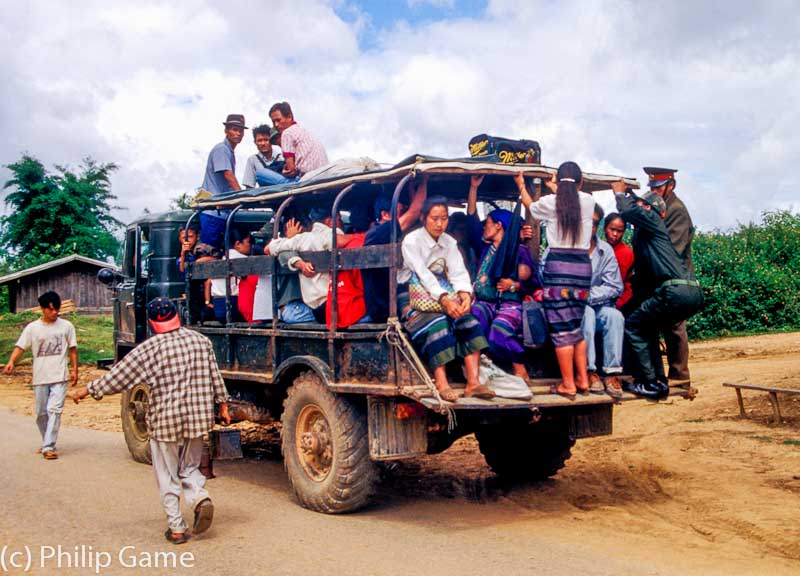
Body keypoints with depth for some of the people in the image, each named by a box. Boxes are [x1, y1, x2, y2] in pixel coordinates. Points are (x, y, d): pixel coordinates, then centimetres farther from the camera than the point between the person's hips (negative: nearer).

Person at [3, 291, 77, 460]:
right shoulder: (32, 328, 1)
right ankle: (47, 442, 31)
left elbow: (72, 349, 9)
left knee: (54, 410, -13)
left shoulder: (66, 326, 2)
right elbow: (20, 347, -4)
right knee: (41, 413, 12)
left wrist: (75, 369, 4)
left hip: (60, 377, -2)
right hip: (40, 377, 2)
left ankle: (48, 447, -14)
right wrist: (11, 362, -22)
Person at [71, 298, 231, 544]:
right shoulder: (201, 341, 3)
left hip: (164, 422, -4)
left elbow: (119, 375, -5)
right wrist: (222, 404, 16)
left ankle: (176, 528, 9)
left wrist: (89, 389, 6)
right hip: (197, 418, 4)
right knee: (189, 468, 20)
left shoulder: (150, 348, -9)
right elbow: (215, 377, 7)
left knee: (167, 477, 9)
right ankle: (200, 498, -7)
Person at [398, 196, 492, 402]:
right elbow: (422, 275, -22)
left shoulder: (449, 242, 9)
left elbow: (459, 272, -3)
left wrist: (465, 294, -25)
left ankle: (473, 382, -25)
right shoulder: (412, 241, -9)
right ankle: (441, 383, -35)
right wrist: (444, 299, -35)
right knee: (437, 322, -32)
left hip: (442, 294, 5)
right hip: (413, 298, -5)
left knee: (468, 319, -19)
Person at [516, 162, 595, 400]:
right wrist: (556, 189, 46)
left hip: (558, 266, -4)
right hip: (583, 266, 4)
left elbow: (530, 206, 24)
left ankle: (568, 384, 2)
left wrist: (521, 185, 42)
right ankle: (582, 379, 19)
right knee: (575, 326, 16)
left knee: (561, 328, 0)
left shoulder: (550, 202, 1)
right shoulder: (588, 201, 7)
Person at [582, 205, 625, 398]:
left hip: (598, 305, 3)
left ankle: (612, 373, -26)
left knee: (615, 316, -28)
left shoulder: (605, 250, 5)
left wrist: (589, 295, -15)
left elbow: (615, 287, 0)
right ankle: (590, 371, -30)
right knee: (586, 312, -34)